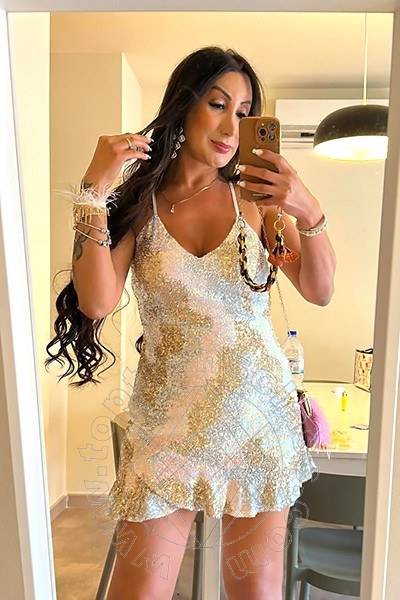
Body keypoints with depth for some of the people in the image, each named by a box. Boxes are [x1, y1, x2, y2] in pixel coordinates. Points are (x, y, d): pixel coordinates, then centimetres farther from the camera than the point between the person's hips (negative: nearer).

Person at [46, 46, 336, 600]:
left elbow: (319, 292, -3)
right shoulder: (137, 201, 0)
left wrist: (308, 213, -19)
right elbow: (97, 302, -13)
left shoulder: (255, 197, 1)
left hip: (260, 411, 2)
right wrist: (94, 191, -16)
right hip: (170, 419, -1)